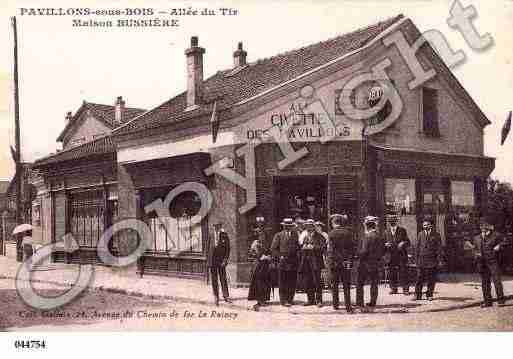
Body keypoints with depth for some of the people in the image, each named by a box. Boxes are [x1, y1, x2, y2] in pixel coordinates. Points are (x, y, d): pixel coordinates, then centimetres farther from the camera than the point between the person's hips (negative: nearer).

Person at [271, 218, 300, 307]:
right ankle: (283, 300, 3)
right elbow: (273, 248, 0)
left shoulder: (295, 234, 12)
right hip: (283, 262, -3)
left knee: (292, 282, 6)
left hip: (293, 262, 3)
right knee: (283, 282, -1)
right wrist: (280, 256, -9)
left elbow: (298, 246, 17)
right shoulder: (279, 235, 2)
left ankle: (290, 299, 16)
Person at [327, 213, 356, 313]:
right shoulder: (348, 232, 1)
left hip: (334, 261, -2)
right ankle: (348, 307, 2)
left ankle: (335, 304, 17)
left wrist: (329, 262, -5)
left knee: (334, 284, 11)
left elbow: (330, 249, -9)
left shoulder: (331, 234, -7)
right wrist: (351, 258, 10)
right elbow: (352, 246, 2)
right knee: (346, 285, 5)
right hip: (346, 262, 2)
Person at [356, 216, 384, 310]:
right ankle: (373, 303, 16)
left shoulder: (366, 236, -16)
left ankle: (360, 302, 4)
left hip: (365, 263, -6)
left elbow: (364, 251, -19)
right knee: (374, 284, 13)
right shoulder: (379, 237, 4)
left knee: (360, 283, 6)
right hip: (376, 264, 6)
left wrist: (359, 255, -2)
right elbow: (382, 250, 8)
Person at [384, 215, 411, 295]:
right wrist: (385, 245, -8)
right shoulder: (386, 232, 9)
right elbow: (383, 243, 15)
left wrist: (403, 243, -16)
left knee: (403, 272, -4)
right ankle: (393, 288, 18)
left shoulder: (402, 230, 3)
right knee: (392, 273, 5)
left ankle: (405, 289, 4)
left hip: (401, 255, -2)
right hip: (391, 256, 2)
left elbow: (408, 242, 5)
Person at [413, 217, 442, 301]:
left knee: (431, 279, 3)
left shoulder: (436, 235, 4)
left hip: (432, 260, -1)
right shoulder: (420, 234, 10)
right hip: (422, 260, 1)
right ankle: (417, 295, 5)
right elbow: (417, 247, 11)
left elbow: (439, 248, 2)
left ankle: (429, 295, 14)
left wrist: (439, 259, -4)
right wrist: (416, 259, 7)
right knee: (420, 278, -1)